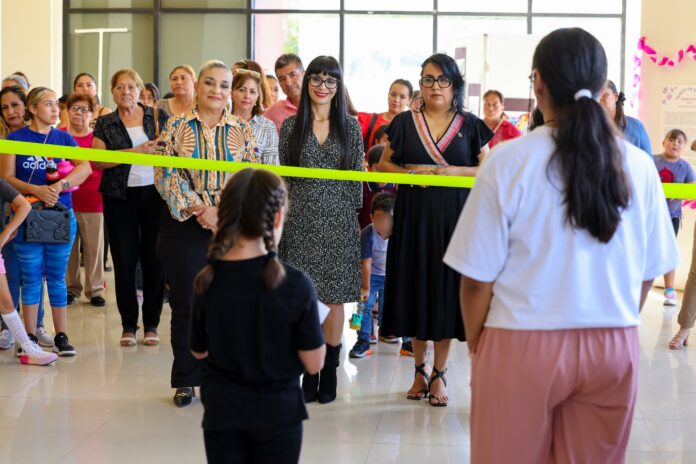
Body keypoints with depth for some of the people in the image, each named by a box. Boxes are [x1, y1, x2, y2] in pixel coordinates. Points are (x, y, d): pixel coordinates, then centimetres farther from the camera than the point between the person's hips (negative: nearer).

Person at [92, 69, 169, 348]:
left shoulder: (158, 116, 8)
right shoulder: (105, 124, 7)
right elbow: (97, 159, -4)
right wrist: (134, 151, -14)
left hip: (154, 192, 0)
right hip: (120, 196, 0)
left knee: (153, 258, 1)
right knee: (124, 259, 1)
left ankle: (151, 324, 11)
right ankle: (128, 325, 11)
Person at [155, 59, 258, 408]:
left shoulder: (241, 130, 7)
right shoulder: (177, 127, 4)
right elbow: (166, 174, -3)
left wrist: (221, 211, -11)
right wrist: (197, 209, -12)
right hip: (183, 226, -1)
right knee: (185, 302, 3)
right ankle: (186, 381, 13)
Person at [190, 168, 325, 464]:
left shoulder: (207, 281, -8)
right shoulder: (295, 284, -17)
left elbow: (199, 351, 5)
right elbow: (313, 363, -12)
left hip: (222, 410, 2)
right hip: (278, 411, -2)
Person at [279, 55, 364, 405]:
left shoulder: (350, 127, 5)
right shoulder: (291, 126, 5)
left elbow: (357, 178, 6)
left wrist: (354, 216, 3)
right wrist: (281, 215, 1)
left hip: (339, 222, 0)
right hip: (301, 222, 0)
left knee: (334, 298, 4)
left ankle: (329, 373, 15)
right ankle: (308, 372, 12)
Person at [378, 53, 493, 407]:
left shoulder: (470, 125, 5)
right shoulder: (404, 123, 7)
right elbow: (384, 165, 10)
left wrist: (455, 170, -12)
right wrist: (410, 172, -9)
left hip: (455, 218, -1)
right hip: (413, 216, 1)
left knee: (448, 290, 0)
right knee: (416, 287, 4)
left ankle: (439, 374, 10)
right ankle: (420, 369, 19)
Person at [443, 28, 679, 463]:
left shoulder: (510, 161, -12)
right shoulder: (639, 166, -3)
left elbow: (478, 278, -9)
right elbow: (648, 273, 6)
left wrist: (476, 346, 7)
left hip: (524, 344, -3)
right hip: (616, 347, 3)